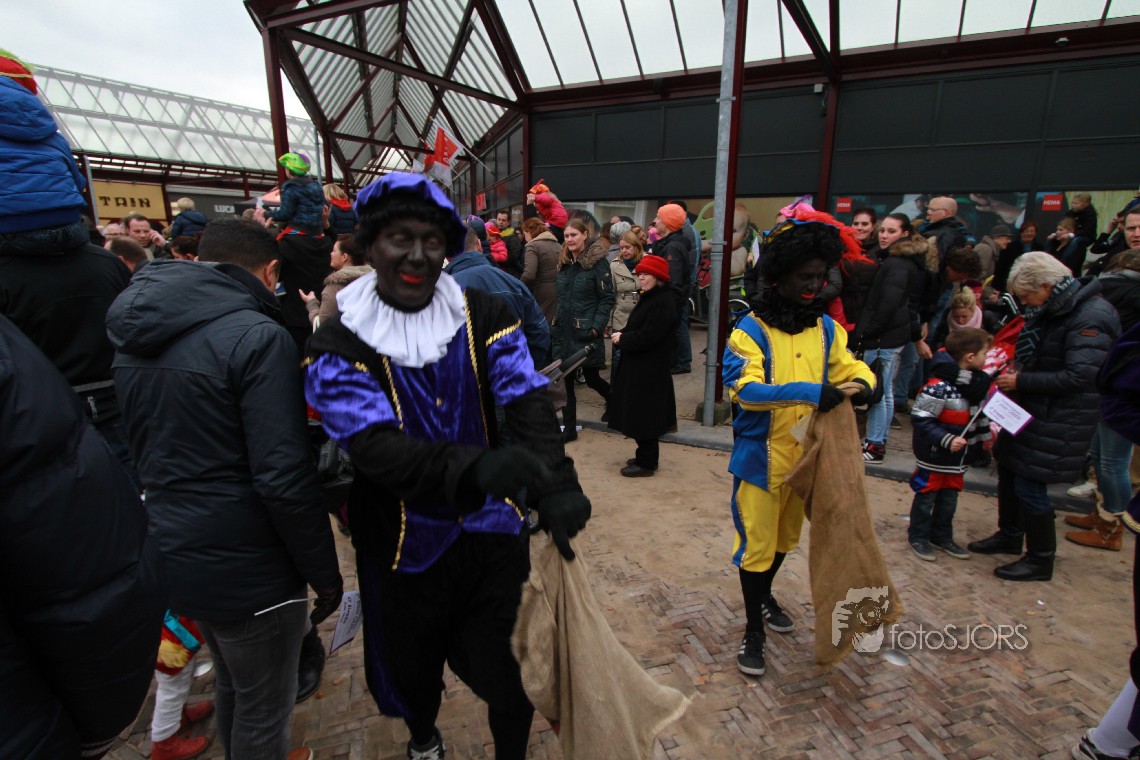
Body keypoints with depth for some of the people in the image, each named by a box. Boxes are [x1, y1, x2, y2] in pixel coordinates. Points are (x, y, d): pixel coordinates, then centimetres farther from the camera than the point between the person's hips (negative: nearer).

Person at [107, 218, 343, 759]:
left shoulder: (129, 334, 5)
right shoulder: (257, 338, -21)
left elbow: (128, 451, 14)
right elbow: (284, 480, -25)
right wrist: (325, 573, -13)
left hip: (173, 555, 8)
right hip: (248, 570, -8)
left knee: (231, 685, 30)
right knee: (263, 712, 14)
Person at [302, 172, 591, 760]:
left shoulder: (483, 317, -6)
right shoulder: (338, 346, -12)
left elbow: (528, 403, -17)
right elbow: (376, 446, -25)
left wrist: (556, 486, -35)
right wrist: (475, 469, -43)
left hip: (493, 535, 1)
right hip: (405, 549, 0)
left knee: (505, 672, 14)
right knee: (412, 669, 24)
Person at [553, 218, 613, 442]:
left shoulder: (597, 262, -8)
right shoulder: (564, 262, 11)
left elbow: (607, 298, -10)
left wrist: (597, 326, -18)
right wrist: (556, 321, 13)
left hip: (586, 332, -6)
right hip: (563, 330, 6)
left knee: (591, 378, 5)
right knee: (565, 380, 5)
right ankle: (569, 427, 15)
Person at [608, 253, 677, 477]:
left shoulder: (662, 302, -18)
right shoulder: (648, 298, 13)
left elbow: (647, 336, -24)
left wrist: (622, 338, -11)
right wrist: (621, 334, -1)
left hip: (649, 370, -10)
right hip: (639, 366, 10)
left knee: (643, 415, -1)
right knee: (639, 414, 17)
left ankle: (646, 463, 11)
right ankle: (645, 456, 31)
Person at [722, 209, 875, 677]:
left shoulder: (825, 328, 2)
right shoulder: (751, 329, -15)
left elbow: (848, 365, 10)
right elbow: (744, 388, -26)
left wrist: (861, 382, -13)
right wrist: (807, 392, -35)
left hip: (807, 456, 6)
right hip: (760, 458, -5)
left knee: (785, 537, 23)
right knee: (756, 543, 6)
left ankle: (764, 595, 50)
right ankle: (754, 629, 26)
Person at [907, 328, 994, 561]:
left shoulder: (977, 383, 4)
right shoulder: (939, 386, -25)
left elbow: (979, 416, 20)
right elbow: (921, 419, -24)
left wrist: (985, 436, 18)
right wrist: (947, 440, -26)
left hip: (958, 456, 8)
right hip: (933, 455, -8)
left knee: (949, 498, 19)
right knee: (926, 497, 7)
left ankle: (942, 536, 36)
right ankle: (918, 537, 23)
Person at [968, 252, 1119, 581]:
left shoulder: (1091, 316, -20)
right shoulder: (1052, 309, 7)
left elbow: (1081, 376, -25)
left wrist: (1022, 381, -21)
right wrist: (1016, 369, -1)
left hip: (1058, 421, -9)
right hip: (1031, 409, 9)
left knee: (1029, 485, -3)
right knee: (1008, 469, 17)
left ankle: (1041, 560, 16)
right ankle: (1009, 536, 36)